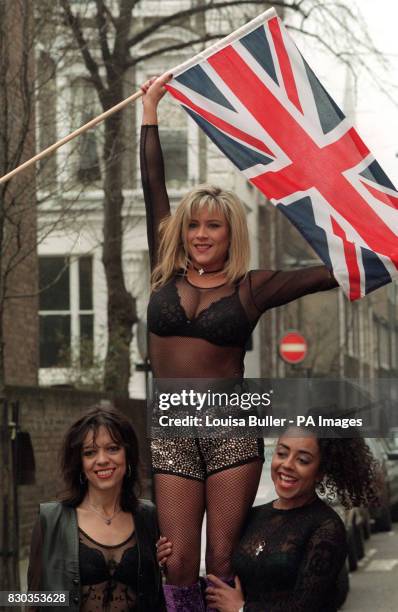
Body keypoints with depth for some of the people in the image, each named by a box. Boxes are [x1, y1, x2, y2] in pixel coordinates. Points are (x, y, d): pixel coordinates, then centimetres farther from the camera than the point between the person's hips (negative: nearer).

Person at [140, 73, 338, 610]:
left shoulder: (252, 288, 4)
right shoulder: (167, 276, 9)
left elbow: (330, 274, 0)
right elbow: (153, 189, 11)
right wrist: (150, 111, 13)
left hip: (232, 429, -1)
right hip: (171, 431, 1)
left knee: (225, 561, -2)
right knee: (179, 561, -3)